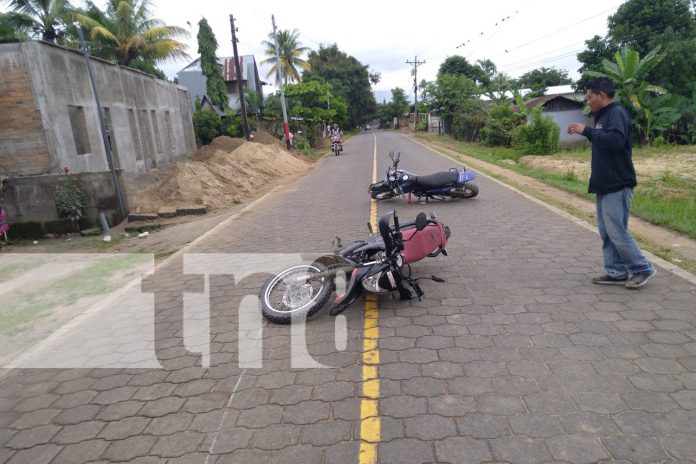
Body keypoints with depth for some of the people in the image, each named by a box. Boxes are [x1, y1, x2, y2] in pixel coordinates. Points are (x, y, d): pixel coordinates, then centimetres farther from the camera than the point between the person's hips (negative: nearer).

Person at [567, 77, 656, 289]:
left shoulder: (617, 112, -12)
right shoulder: (603, 115, 17)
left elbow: (616, 140, -28)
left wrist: (586, 131, -24)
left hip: (617, 186, -10)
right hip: (605, 186, 10)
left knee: (617, 232, -7)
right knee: (606, 232, 10)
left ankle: (643, 269, 8)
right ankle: (616, 272, 16)